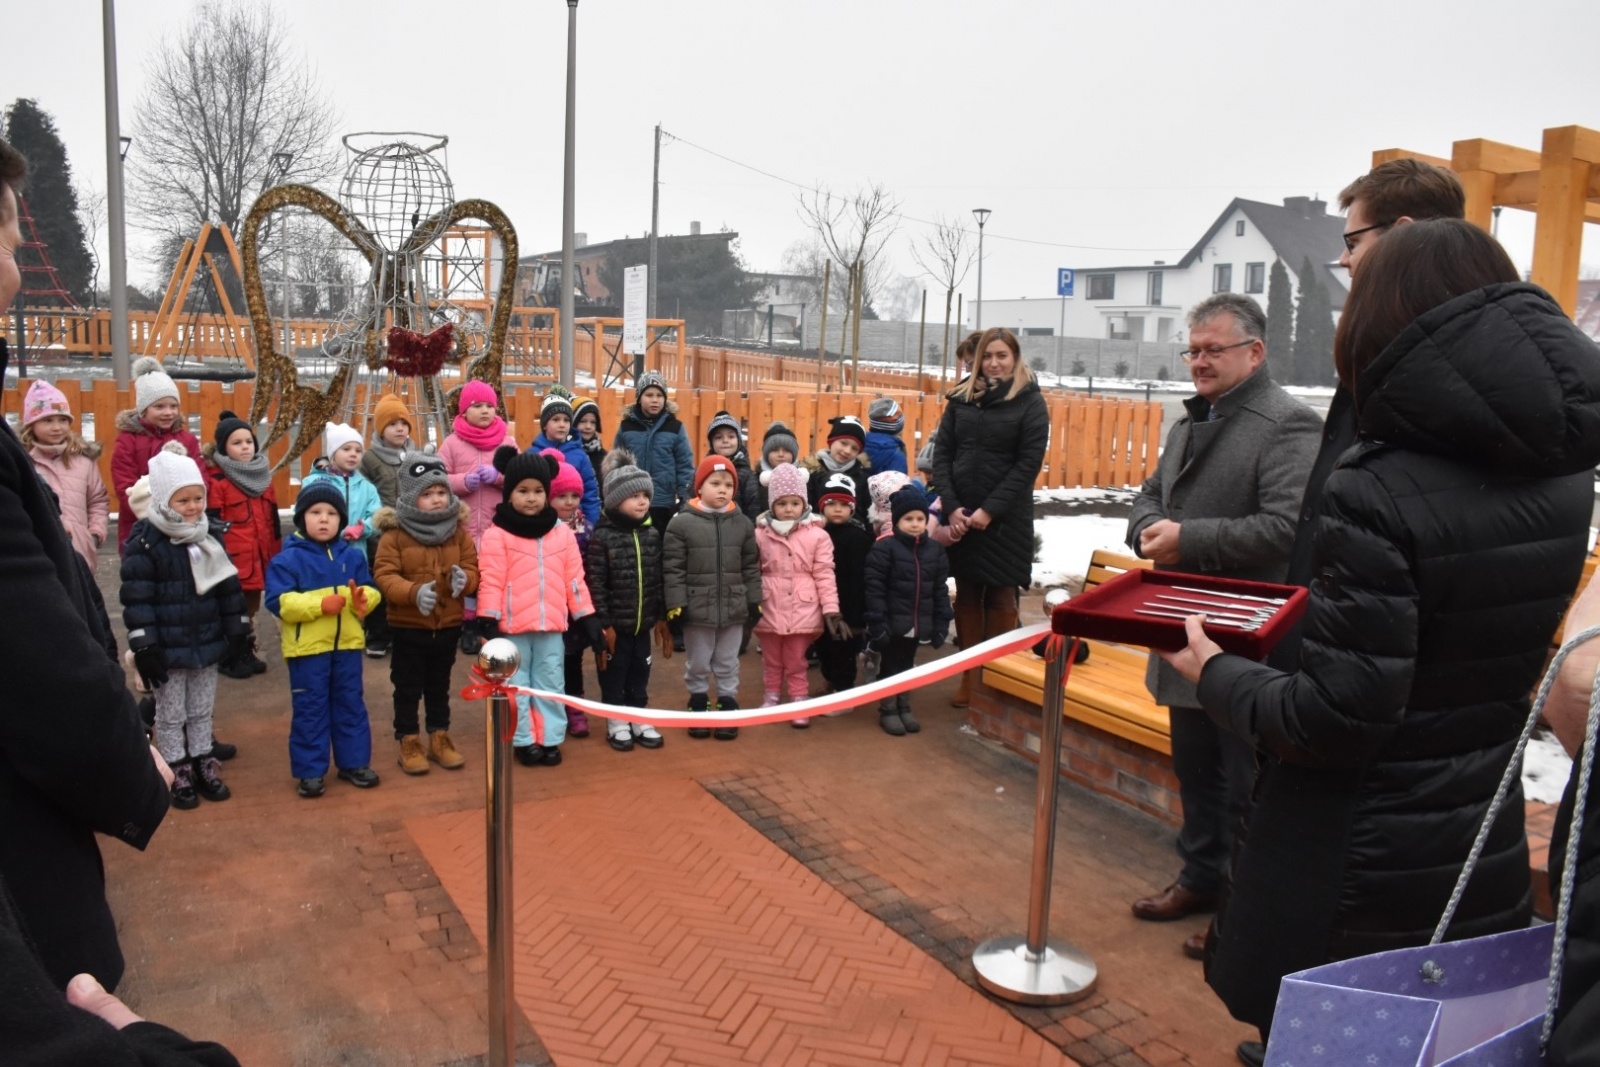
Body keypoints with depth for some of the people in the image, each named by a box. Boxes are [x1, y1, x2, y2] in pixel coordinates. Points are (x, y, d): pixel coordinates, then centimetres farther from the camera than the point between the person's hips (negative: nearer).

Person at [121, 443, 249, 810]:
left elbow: (229, 587, 9)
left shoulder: (210, 536, 4)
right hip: (168, 648, -5)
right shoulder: (144, 542, -14)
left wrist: (237, 631, 8)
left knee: (202, 710, 17)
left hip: (207, 643, 5)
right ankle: (177, 771, 21)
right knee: (170, 715, 9)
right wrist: (144, 646, -17)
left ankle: (203, 763, 29)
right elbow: (136, 598, -15)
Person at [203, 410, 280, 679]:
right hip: (232, 559, -6)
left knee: (251, 608, 16)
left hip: (258, 557, 6)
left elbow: (273, 518, 16)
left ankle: (247, 653, 28)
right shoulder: (216, 480, -9)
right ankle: (229, 659, 15)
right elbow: (212, 524, -12)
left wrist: (277, 554, 15)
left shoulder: (263, 476, 11)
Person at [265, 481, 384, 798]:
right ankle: (310, 771, 15)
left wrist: (363, 599, -18)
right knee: (310, 710, 5)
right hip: (307, 647, -4)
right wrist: (318, 605, -24)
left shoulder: (352, 555, 5)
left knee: (350, 705, 13)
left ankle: (353, 762, 25)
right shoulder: (288, 558, -8)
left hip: (347, 644, 4)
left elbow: (371, 590, 6)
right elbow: (278, 602, -15)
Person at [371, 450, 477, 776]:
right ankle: (409, 742, 21)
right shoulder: (394, 533, -11)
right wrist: (413, 592, -34)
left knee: (439, 686, 17)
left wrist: (464, 579, -24)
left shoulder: (458, 530, 0)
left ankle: (440, 738, 29)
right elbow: (384, 575, -17)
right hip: (408, 626, -3)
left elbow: (472, 568, 0)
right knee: (407, 687, 8)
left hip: (448, 624, 3)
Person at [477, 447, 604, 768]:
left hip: (551, 624, 3)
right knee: (517, 684, 8)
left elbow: (574, 580, 7)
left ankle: (551, 739, 21)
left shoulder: (562, 532, 5)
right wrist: (489, 621, -13)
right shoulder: (497, 534, -6)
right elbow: (491, 582, -8)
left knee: (550, 683, 11)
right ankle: (523, 740, 19)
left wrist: (588, 619, 5)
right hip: (513, 625, -3)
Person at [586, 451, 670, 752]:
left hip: (643, 622, 4)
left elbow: (659, 580, 7)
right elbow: (595, 584, -14)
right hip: (615, 623, -4)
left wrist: (662, 617, 6)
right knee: (614, 674, 9)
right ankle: (616, 722, 23)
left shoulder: (652, 535, 3)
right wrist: (603, 624, -15)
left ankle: (639, 719, 29)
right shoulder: (602, 538, -13)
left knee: (640, 673, 15)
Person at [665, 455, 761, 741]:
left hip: (734, 608, 2)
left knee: (728, 664, 14)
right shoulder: (682, 523, -8)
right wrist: (676, 605, -10)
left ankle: (728, 708, 26)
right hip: (697, 608, -2)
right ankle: (698, 707, 28)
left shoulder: (742, 523, 2)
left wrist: (755, 601, 5)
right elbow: (673, 569, -7)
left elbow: (751, 567, 7)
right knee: (698, 665, 12)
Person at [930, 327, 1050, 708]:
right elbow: (942, 454, 5)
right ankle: (968, 674, 19)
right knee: (967, 595, 9)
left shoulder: (1030, 401, -2)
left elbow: (1029, 463, -8)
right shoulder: (961, 398, 8)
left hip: (1005, 517, -3)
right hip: (960, 514, 3)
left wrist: (990, 510, -14)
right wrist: (952, 507, -8)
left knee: (1000, 598, 4)